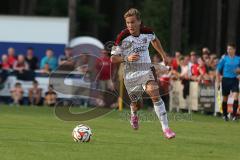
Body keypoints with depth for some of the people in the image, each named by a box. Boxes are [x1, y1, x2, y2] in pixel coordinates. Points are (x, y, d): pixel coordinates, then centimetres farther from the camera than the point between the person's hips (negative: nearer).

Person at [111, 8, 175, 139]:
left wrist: (163, 55, 29)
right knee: (135, 103, 7)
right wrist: (127, 58, -24)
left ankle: (165, 128, -24)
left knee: (154, 93, -23)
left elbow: (154, 40, 24)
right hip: (130, 73, -1)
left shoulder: (147, 32, -3)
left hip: (146, 69, 1)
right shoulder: (123, 37, -12)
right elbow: (113, 58, -7)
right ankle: (134, 115, 49)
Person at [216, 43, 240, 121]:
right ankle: (225, 115, 24)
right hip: (226, 79, 0)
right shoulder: (224, 59, 2)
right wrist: (218, 82, 1)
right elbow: (218, 71, 6)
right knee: (225, 99, 8)